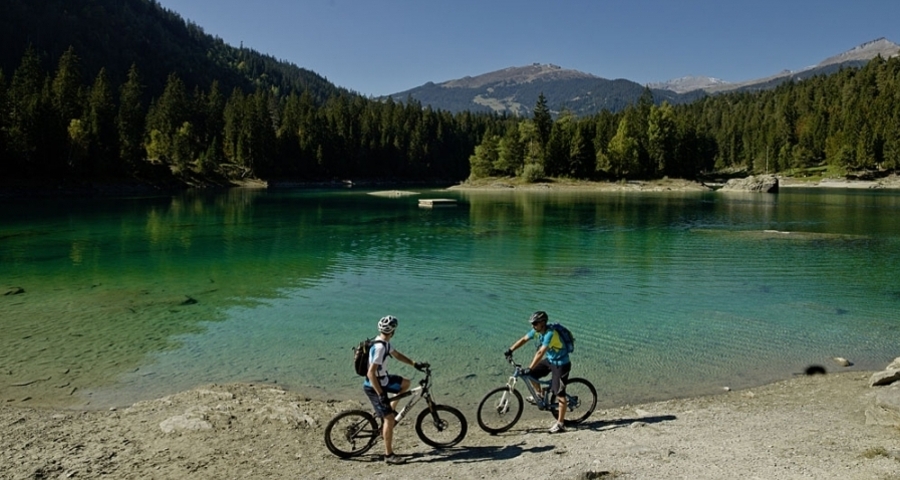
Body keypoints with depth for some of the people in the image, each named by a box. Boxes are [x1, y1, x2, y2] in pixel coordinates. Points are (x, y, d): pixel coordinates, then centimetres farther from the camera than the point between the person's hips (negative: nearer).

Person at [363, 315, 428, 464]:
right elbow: (371, 373, -33)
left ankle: (389, 410, 24)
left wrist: (415, 364, 14)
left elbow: (396, 354, 17)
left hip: (382, 380, 9)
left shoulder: (384, 342, 0)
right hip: (374, 386, -9)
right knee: (389, 419, -6)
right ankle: (389, 455, 3)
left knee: (405, 383, 19)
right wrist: (381, 394, -30)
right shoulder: (379, 347, -30)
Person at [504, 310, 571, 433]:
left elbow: (540, 352, -37)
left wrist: (530, 368, -40)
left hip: (561, 364, -9)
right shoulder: (537, 330, -6)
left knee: (559, 394, -7)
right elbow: (523, 339, 4)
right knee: (531, 374, 5)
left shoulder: (550, 334, -31)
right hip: (550, 360, 9)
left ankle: (560, 423, 0)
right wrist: (510, 350, -6)